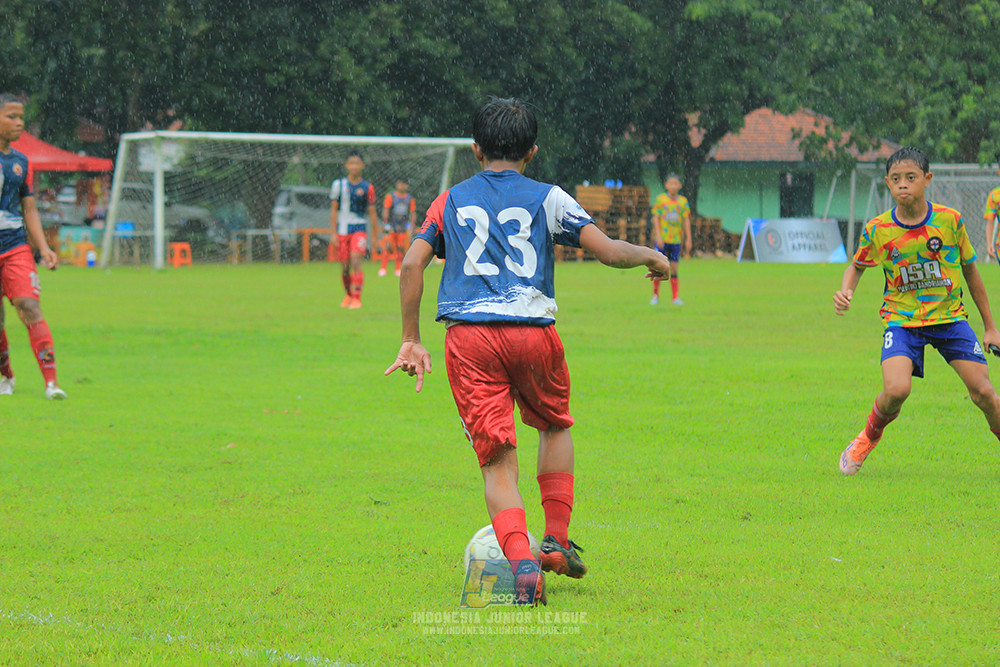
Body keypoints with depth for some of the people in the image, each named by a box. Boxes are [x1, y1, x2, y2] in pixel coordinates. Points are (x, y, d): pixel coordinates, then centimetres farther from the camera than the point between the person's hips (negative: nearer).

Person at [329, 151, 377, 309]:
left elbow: (372, 212, 7)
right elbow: (333, 210, 4)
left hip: (359, 229, -2)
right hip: (342, 229, 2)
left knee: (356, 262, -18)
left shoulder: (368, 188, 2)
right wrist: (333, 233, -2)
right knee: (345, 266, 5)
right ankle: (348, 295, 28)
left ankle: (357, 298, -17)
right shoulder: (338, 185, 3)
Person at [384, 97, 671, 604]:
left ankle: (521, 562, -21)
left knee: (497, 462, 0)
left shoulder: (451, 201, 16)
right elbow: (610, 252, 1)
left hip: (468, 338, 0)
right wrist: (650, 256, 22)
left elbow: (412, 263, 4)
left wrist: (411, 341, 8)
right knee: (555, 426, 27)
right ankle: (557, 541, 21)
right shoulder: (548, 199, 10)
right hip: (533, 331, 0)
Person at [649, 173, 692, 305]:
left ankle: (675, 297, 4)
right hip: (662, 239, -1)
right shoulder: (660, 199, -1)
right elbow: (656, 218, -2)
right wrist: (659, 237, -11)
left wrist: (688, 240, 3)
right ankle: (655, 295, 8)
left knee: (674, 268, 0)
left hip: (676, 239, 1)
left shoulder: (683, 201, 5)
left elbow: (686, 221, 7)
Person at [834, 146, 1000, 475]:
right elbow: (857, 266, 12)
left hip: (949, 317, 1)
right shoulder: (877, 230, -8)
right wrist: (845, 291, -11)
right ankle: (868, 438, 7)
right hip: (902, 320, -1)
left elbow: (970, 272, 5)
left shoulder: (950, 220, -8)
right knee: (896, 390, -24)